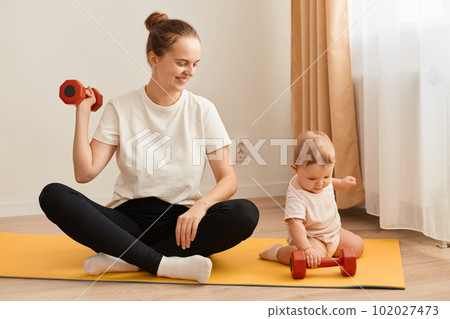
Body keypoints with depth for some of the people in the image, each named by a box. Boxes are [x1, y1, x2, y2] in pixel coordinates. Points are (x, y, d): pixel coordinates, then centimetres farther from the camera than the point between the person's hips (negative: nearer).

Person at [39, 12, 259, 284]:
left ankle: (126, 258, -26)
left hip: (181, 221, 0)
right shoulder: (121, 108, 3)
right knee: (53, 195, -24)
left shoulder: (202, 110, 3)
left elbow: (228, 179, -1)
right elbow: (85, 172, -4)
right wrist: (83, 111, -5)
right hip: (128, 218, 1)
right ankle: (165, 264, -31)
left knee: (246, 214, -29)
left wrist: (201, 205, -21)